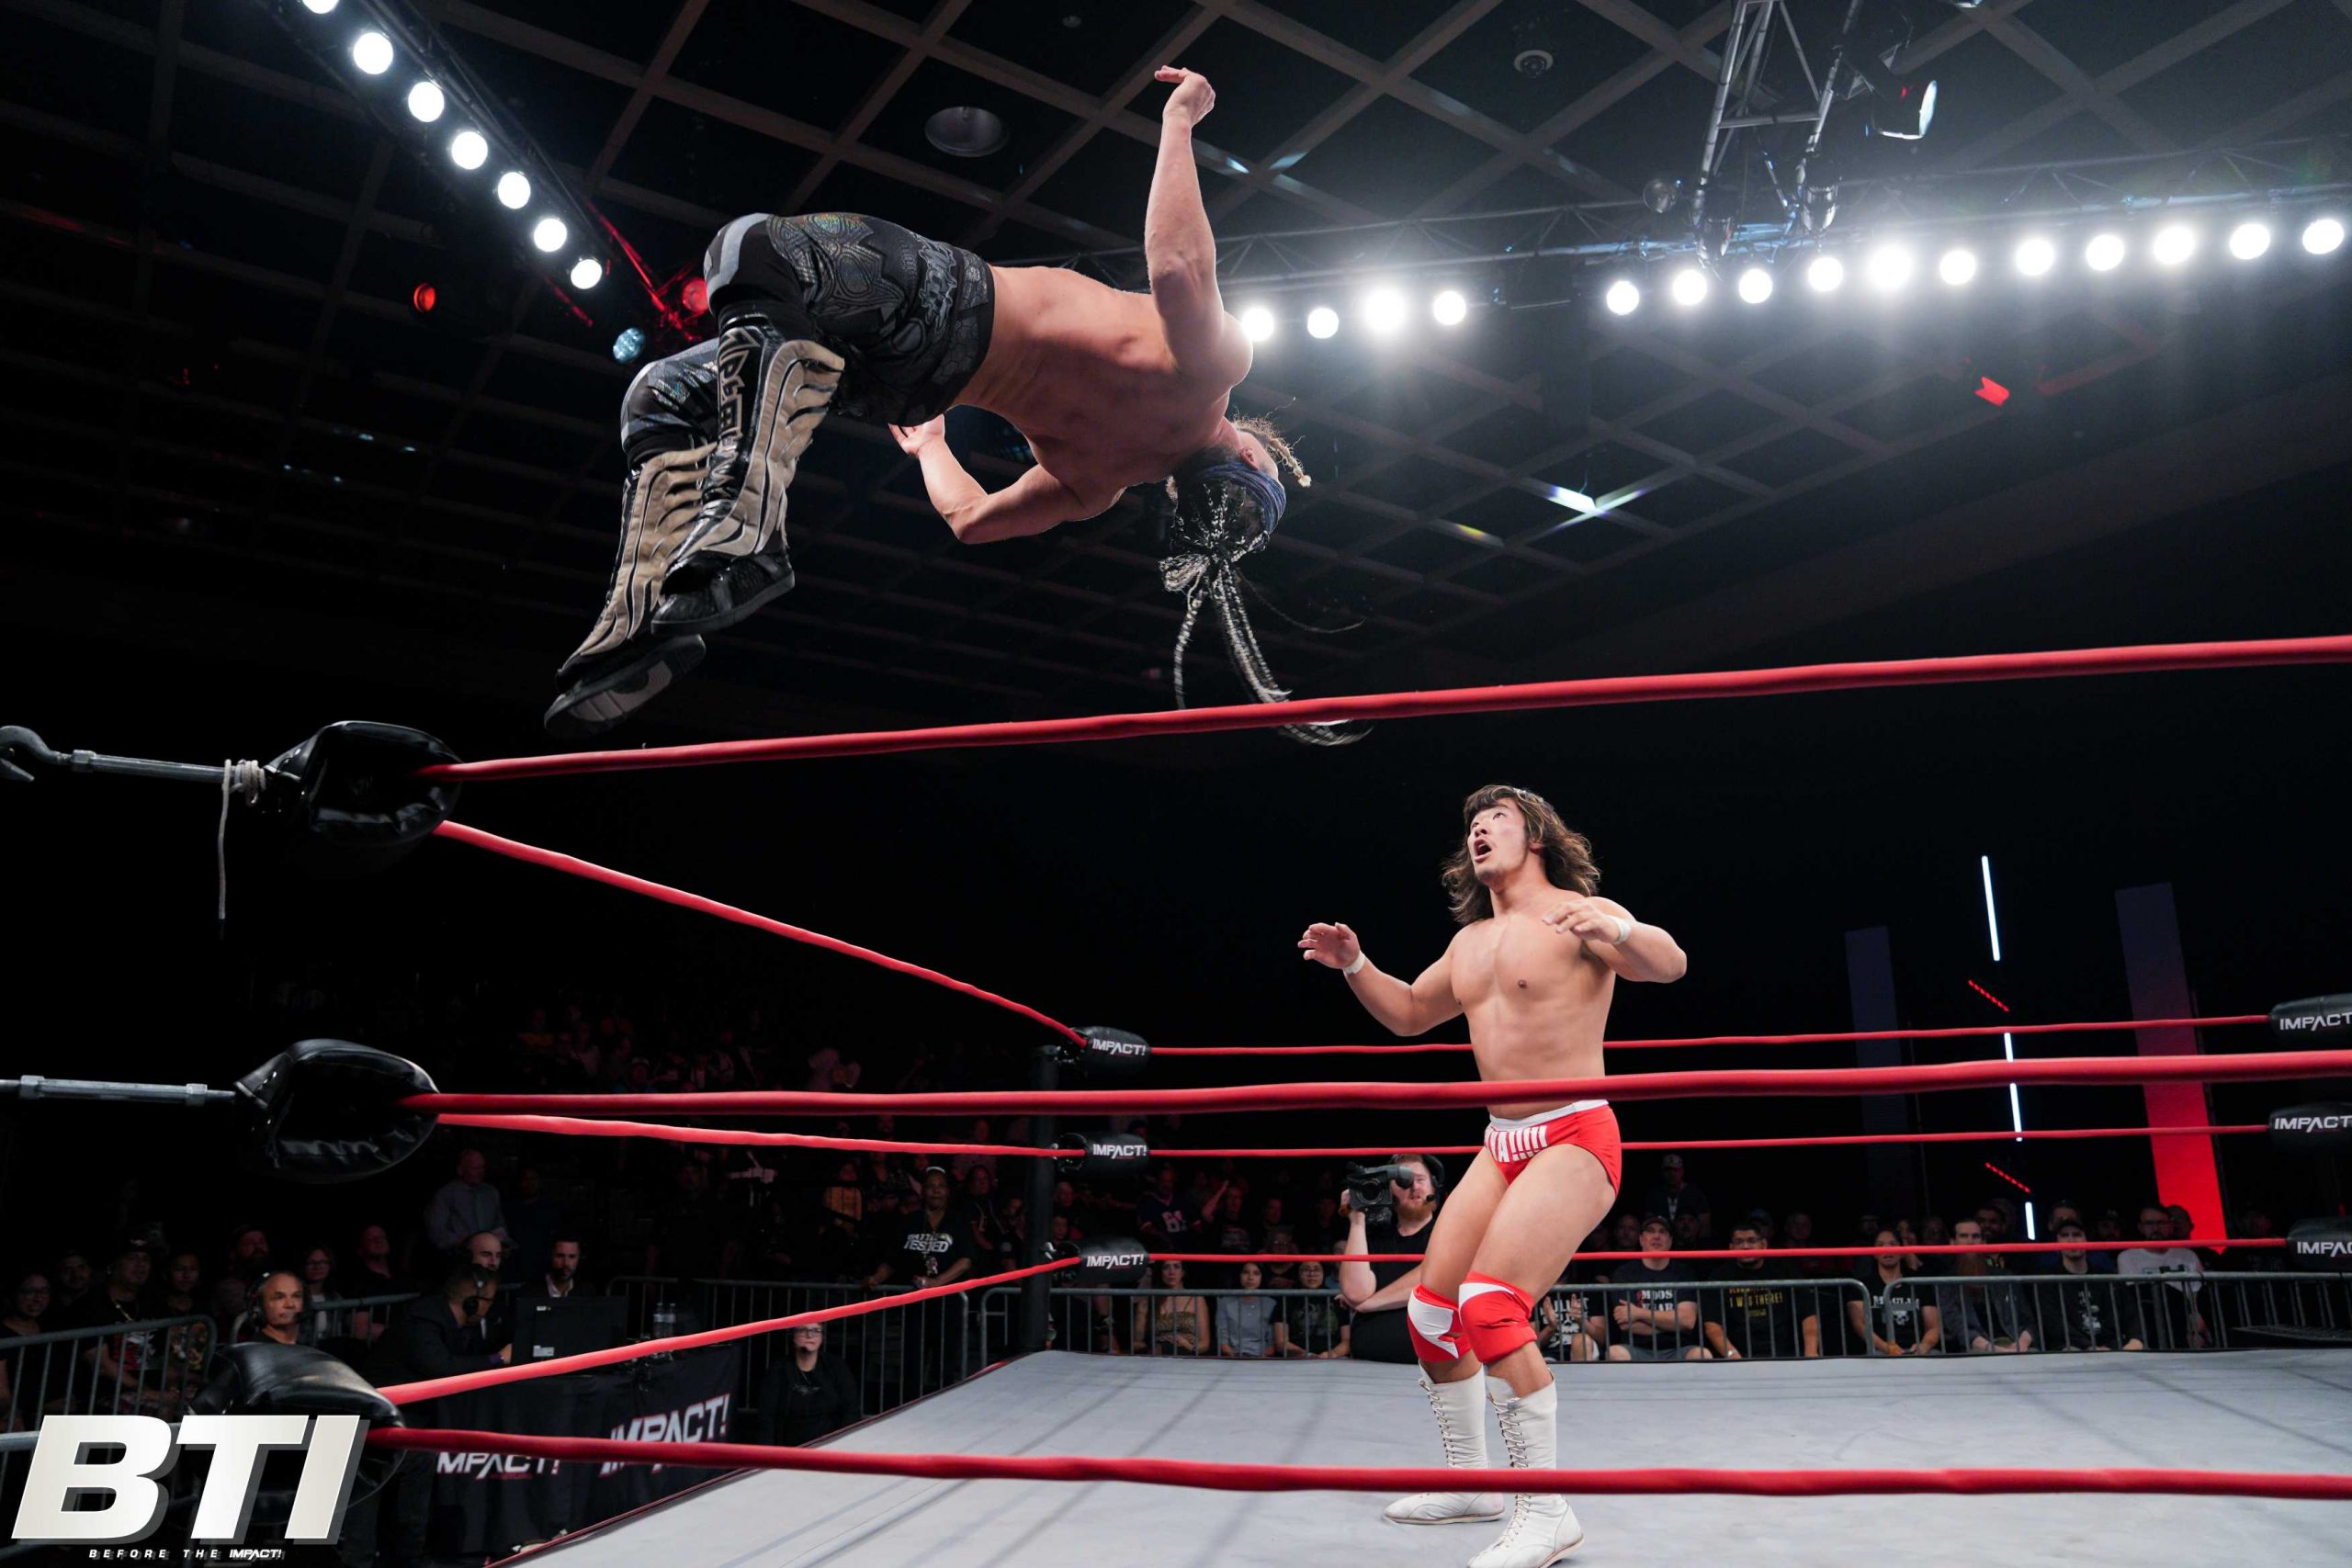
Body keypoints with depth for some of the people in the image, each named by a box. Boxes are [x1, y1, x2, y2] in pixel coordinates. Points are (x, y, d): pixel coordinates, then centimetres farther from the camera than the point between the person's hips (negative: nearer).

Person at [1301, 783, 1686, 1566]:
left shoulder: (1575, 915, -7)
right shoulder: (1469, 942, 14)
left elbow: (1670, 963, -20)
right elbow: (1410, 1012, 26)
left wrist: (1619, 929, -41)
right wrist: (1355, 966, 9)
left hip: (1574, 1140, -8)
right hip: (1501, 1147, 8)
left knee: (1490, 1304, -23)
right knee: (1429, 1311, 7)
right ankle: (1466, 1480, 26)